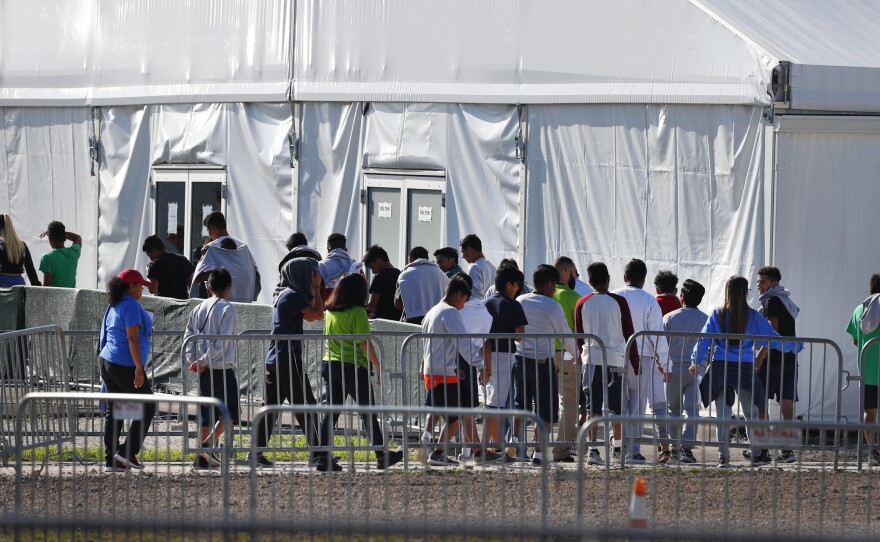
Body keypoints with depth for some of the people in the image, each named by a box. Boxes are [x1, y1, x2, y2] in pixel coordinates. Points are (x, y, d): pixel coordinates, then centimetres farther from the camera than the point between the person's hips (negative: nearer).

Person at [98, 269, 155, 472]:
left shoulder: (113, 307, 15)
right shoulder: (131, 306, -14)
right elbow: (132, 338, -21)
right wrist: (139, 368, -22)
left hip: (107, 363, 9)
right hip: (126, 365, -9)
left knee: (114, 410, 10)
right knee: (147, 407, 1)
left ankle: (111, 459, 8)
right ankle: (128, 452, -5)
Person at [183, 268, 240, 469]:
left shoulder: (198, 309, 11)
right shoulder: (227, 308, -8)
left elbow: (188, 338, 6)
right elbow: (222, 341, -16)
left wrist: (194, 361, 0)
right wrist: (204, 361, -12)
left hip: (204, 370, 6)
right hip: (223, 368, -6)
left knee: (207, 414, 11)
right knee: (229, 412, 1)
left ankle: (201, 457, 7)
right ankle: (208, 445, -17)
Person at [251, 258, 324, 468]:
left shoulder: (282, 294, 16)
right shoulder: (293, 295, -12)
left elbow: (310, 315, 23)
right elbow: (318, 315, -14)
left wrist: (314, 289, 15)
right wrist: (316, 288, -4)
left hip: (274, 358, 9)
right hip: (289, 357, -9)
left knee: (271, 405, 6)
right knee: (306, 406, -2)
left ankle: (257, 451, 1)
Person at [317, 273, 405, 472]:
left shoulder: (330, 311, 6)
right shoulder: (357, 312, -14)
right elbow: (364, 343, -16)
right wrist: (378, 366, -10)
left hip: (329, 364, 6)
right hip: (353, 366, -6)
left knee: (331, 412, 6)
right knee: (369, 412, 5)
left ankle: (323, 457, -1)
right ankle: (382, 456, 13)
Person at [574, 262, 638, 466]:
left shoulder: (582, 304, 3)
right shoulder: (618, 302, -3)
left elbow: (579, 336, 9)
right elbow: (629, 334, -1)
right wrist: (635, 365, 4)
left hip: (591, 358, 2)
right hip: (616, 358, -2)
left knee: (593, 408, 2)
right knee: (617, 408, 5)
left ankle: (593, 449, -6)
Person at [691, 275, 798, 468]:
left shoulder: (717, 315, 1)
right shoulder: (752, 316, -1)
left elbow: (704, 340, 2)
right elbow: (772, 337, 4)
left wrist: (696, 362, 13)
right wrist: (793, 346, 19)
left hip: (720, 366, 1)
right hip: (745, 367, -1)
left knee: (723, 414, 5)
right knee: (751, 413, 9)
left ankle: (723, 455, 3)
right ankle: (757, 454, 9)